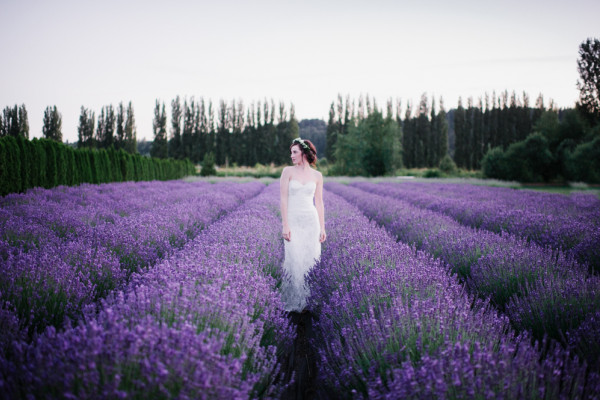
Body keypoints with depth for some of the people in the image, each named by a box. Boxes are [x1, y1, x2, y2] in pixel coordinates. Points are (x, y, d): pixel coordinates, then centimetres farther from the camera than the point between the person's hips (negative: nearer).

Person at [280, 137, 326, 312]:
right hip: (293, 221, -2)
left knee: (311, 260, 1)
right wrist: (285, 225, -12)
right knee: (295, 261, -10)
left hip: (311, 221, 2)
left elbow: (319, 203, 9)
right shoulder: (288, 171, 0)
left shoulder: (317, 176, 7)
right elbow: (284, 199, -4)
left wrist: (322, 228, 5)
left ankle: (310, 300, 14)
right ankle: (294, 302, 2)